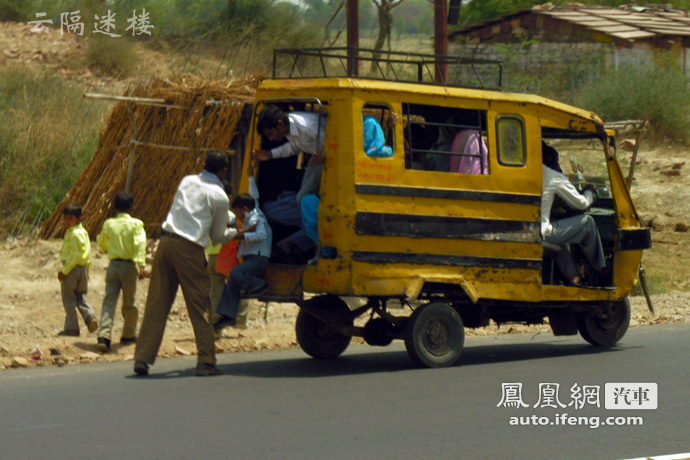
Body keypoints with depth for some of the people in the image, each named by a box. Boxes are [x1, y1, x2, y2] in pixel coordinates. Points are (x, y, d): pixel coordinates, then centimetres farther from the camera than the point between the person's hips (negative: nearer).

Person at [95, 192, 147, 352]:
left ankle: (104, 336, -18)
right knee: (129, 302, 13)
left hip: (113, 265, 1)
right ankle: (128, 335, 25)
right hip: (129, 265, -1)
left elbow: (101, 243, 21)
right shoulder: (135, 224, -3)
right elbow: (140, 243, -17)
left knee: (109, 301, -2)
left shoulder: (109, 224, 5)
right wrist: (141, 265, -23)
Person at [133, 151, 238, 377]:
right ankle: (206, 361, 6)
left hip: (166, 242, 5)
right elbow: (218, 236, 10)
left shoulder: (187, 181, 16)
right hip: (189, 249, -5)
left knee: (156, 303, 6)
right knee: (200, 306, 5)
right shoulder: (219, 196, 2)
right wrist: (235, 232, 31)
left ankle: (142, 358, 2)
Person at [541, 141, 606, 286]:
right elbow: (582, 203, 4)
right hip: (541, 235, -7)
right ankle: (599, 267, 24)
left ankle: (571, 276, 36)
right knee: (587, 221, 8)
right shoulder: (555, 178, -6)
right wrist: (589, 192, 27)